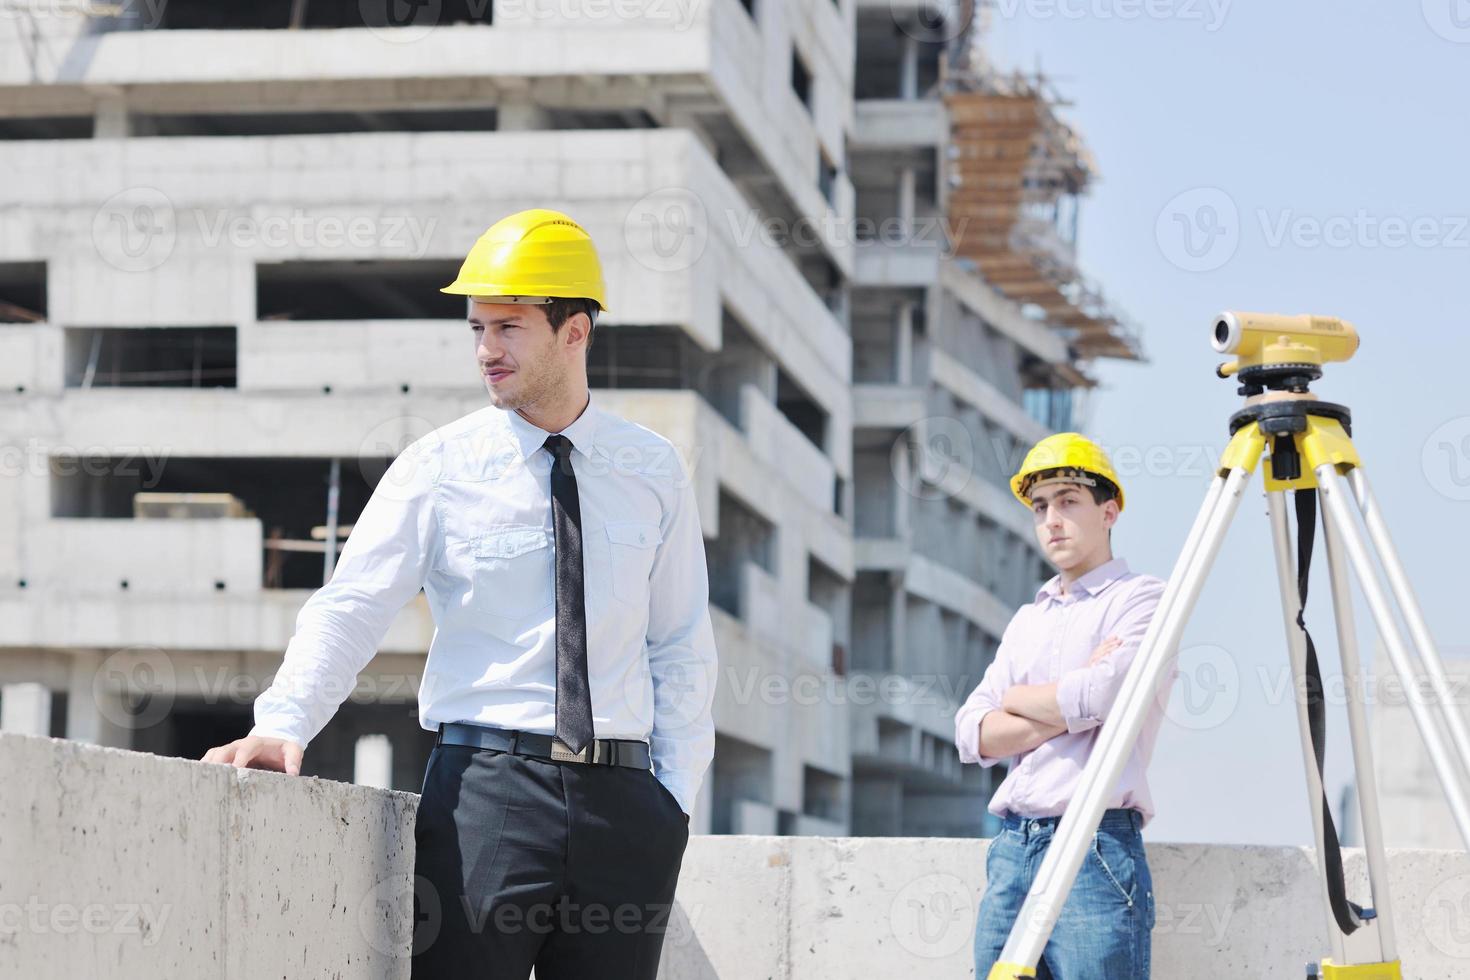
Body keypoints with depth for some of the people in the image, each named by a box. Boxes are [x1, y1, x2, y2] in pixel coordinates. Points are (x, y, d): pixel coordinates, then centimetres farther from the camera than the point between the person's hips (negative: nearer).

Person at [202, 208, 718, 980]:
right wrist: (283, 722, -23)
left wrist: (674, 795, 4)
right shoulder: (440, 467, 2)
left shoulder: (653, 472, 10)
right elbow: (351, 606, -7)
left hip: (621, 799, 2)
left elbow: (682, 648, 13)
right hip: (484, 789, -2)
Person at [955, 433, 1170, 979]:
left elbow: (1102, 697, -16)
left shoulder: (1140, 599, 2)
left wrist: (1017, 699, 3)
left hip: (1096, 846, -7)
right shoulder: (1029, 620, 21)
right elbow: (972, 735, 10)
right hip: (1010, 850, 7)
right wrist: (1067, 710, -5)